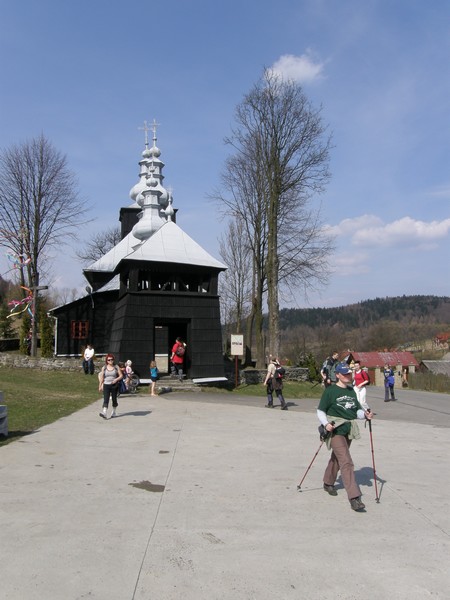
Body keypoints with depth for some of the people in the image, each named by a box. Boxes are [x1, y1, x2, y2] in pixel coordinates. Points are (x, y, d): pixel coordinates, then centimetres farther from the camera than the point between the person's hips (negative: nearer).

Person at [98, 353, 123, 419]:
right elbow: (101, 377, 10)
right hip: (106, 385, 0)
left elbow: (121, 376, 1)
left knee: (114, 399, 9)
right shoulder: (104, 368, 4)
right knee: (106, 399, -12)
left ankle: (113, 412, 26)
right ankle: (104, 413, -22)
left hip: (114, 385, 0)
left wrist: (116, 379, -17)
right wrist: (100, 386, 10)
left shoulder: (116, 367, 2)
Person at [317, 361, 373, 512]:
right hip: (335, 430, -6)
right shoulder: (330, 391, -9)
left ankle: (328, 483, 41)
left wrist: (364, 414, -5)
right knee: (346, 462, -13)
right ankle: (354, 497, -13)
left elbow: (357, 410, 15)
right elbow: (320, 411, -5)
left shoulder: (352, 391, 10)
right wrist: (326, 424, -20)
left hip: (349, 430, 6)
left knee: (337, 458, 21)